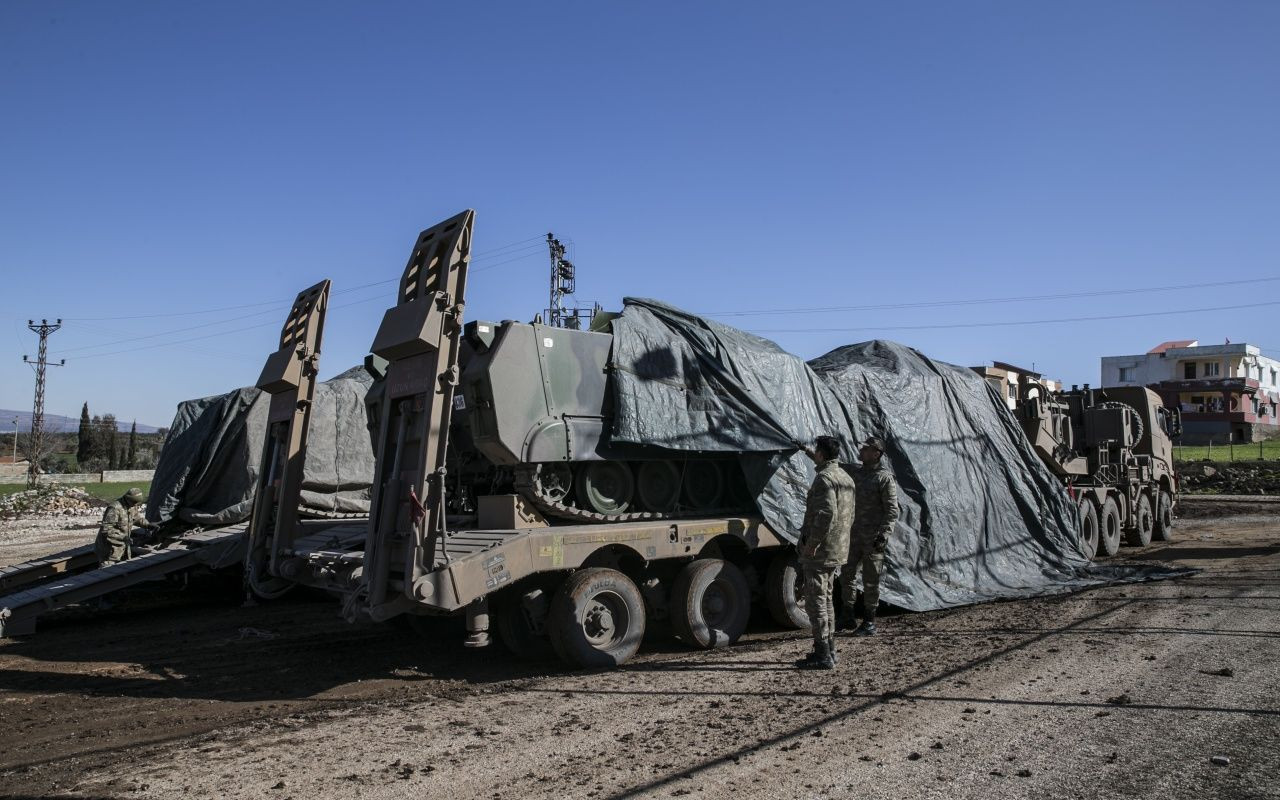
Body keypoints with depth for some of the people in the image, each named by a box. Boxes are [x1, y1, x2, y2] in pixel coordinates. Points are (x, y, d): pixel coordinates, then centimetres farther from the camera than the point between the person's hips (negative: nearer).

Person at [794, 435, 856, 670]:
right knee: (826, 600, 18)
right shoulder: (846, 478, 15)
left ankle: (822, 655, -2)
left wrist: (812, 542, -23)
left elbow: (826, 512, -27)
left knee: (815, 601, -4)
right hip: (838, 550, 10)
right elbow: (849, 516, 21)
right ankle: (829, 649, 24)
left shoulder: (824, 477, -16)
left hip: (820, 551, -10)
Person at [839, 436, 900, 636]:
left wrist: (885, 534, -23)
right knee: (847, 574, 10)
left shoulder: (885, 478, -10)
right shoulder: (857, 473, 11)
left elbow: (892, 510, -13)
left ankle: (869, 623, 10)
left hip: (873, 538, -7)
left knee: (870, 580, 0)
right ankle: (848, 617, 22)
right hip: (855, 535, 7)